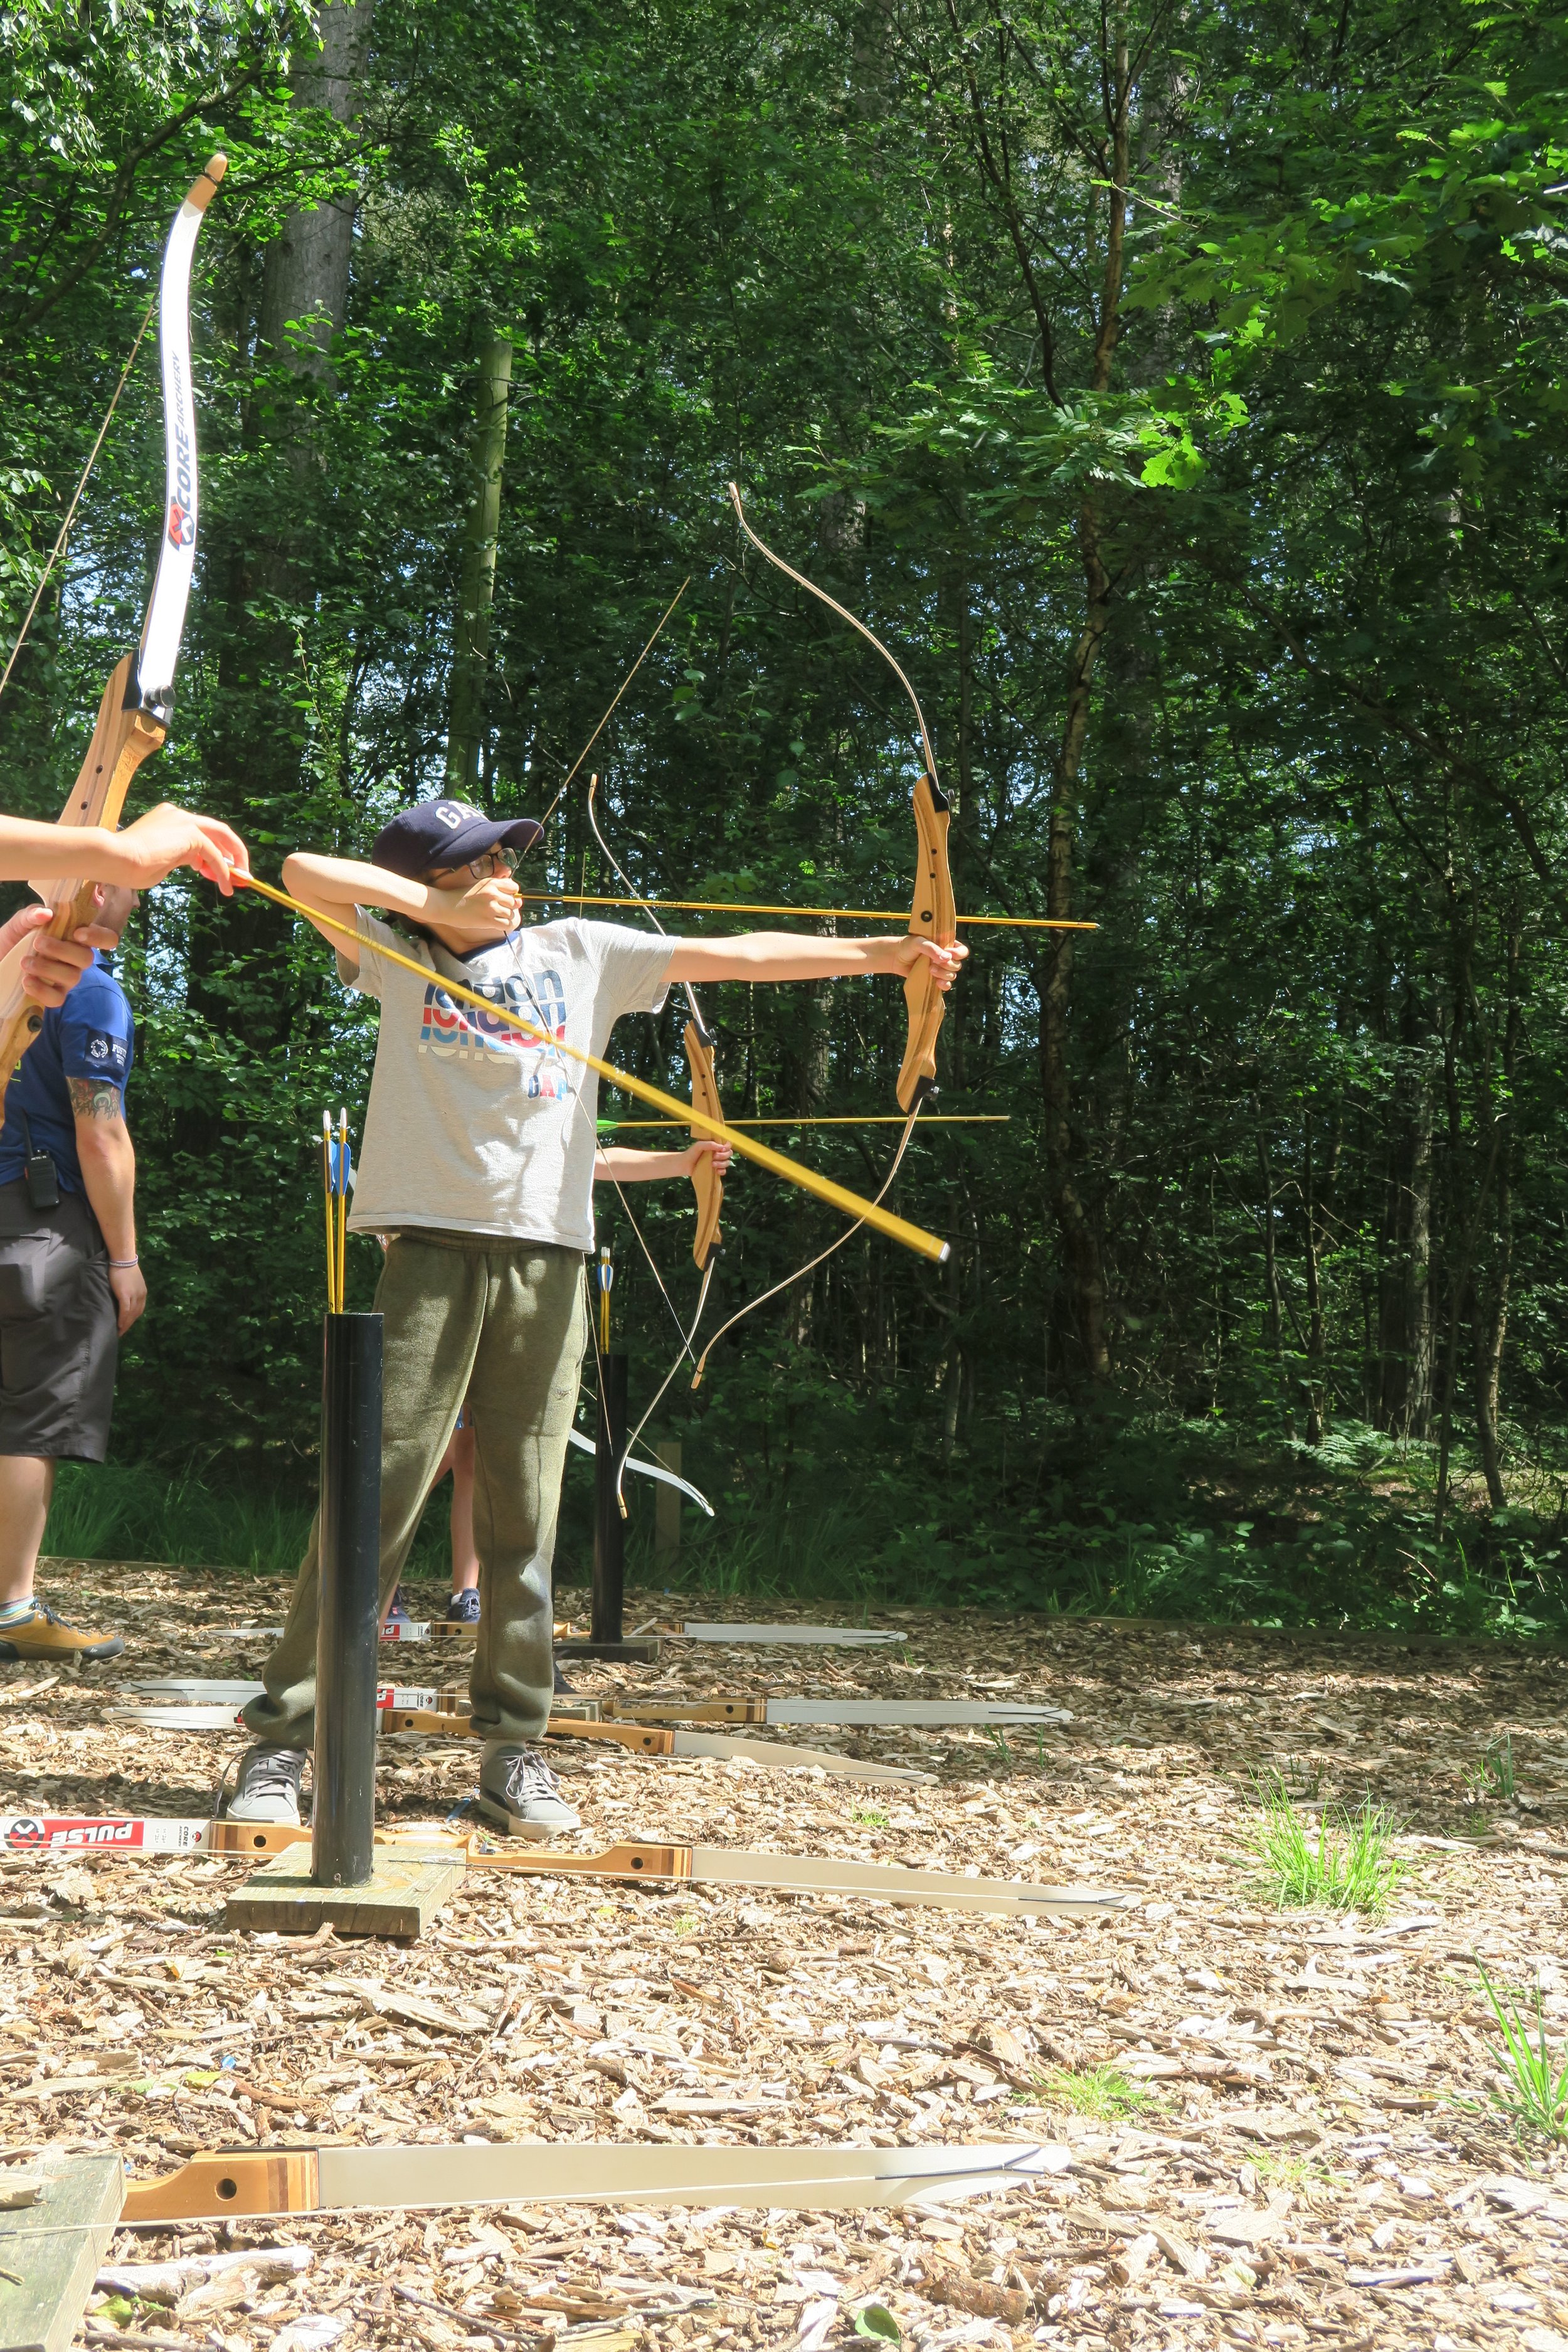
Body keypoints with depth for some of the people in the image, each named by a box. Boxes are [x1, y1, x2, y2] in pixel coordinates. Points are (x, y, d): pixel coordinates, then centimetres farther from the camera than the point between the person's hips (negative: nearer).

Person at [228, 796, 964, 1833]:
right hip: (431, 1249, -2)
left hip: (547, 1257, 2)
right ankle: (280, 1740, 3)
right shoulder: (399, 961, 11)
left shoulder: (582, 952, 15)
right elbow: (305, 875, -1)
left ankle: (514, 1747, 13)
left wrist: (887, 953, 6)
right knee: (374, 1500, -5)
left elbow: (739, 954, 11)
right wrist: (438, 910, -4)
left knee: (525, 1515, 4)